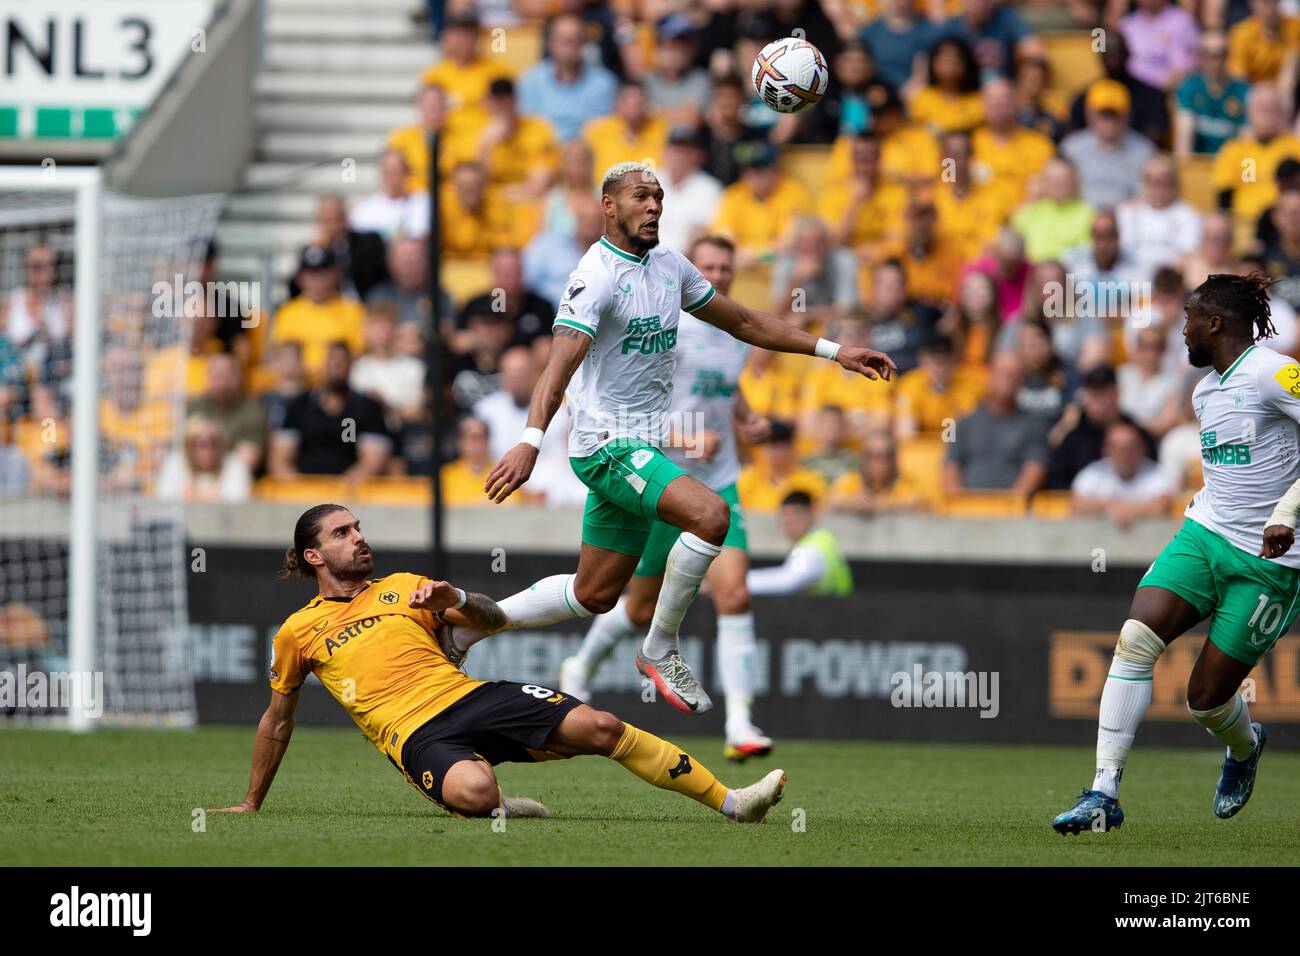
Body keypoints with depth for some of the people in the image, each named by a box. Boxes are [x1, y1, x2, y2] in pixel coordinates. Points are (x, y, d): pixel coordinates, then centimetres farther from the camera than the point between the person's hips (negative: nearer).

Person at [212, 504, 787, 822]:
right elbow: (278, 721, 22)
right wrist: (252, 803, 24)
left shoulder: (403, 587, 21)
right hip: (413, 731, -4)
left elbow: (495, 621, 20)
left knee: (599, 727, -15)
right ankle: (491, 811, -5)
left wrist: (457, 600, -2)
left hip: (468, 694, 4)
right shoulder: (297, 633, 12)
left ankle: (730, 803, -14)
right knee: (474, 790, -41)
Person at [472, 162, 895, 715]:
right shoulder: (597, 276, -16)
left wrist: (833, 351, 16)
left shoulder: (669, 266, 10)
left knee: (594, 596, 12)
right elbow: (561, 362, -29)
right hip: (606, 443, -9)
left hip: (641, 447, 9)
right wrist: (530, 440, -43)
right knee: (710, 514, -28)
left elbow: (742, 322, 21)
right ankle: (660, 650, -12)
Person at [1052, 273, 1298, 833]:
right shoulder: (1204, 392, 13)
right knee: (1135, 639, -18)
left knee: (1206, 701, -1)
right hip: (1203, 535, 7)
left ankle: (1245, 748, 38)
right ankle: (1104, 794, -18)